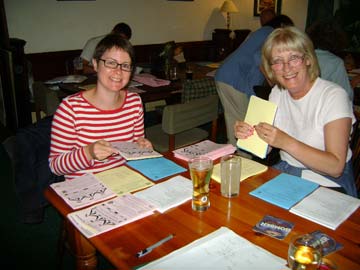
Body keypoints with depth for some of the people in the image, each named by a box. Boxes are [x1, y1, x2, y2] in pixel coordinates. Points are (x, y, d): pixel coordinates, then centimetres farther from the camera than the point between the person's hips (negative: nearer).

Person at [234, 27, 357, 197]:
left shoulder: (334, 95, -14)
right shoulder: (277, 92, 5)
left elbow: (335, 167, -21)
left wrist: (285, 142, -30)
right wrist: (248, 134, -14)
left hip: (327, 184, -5)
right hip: (284, 173, 5)